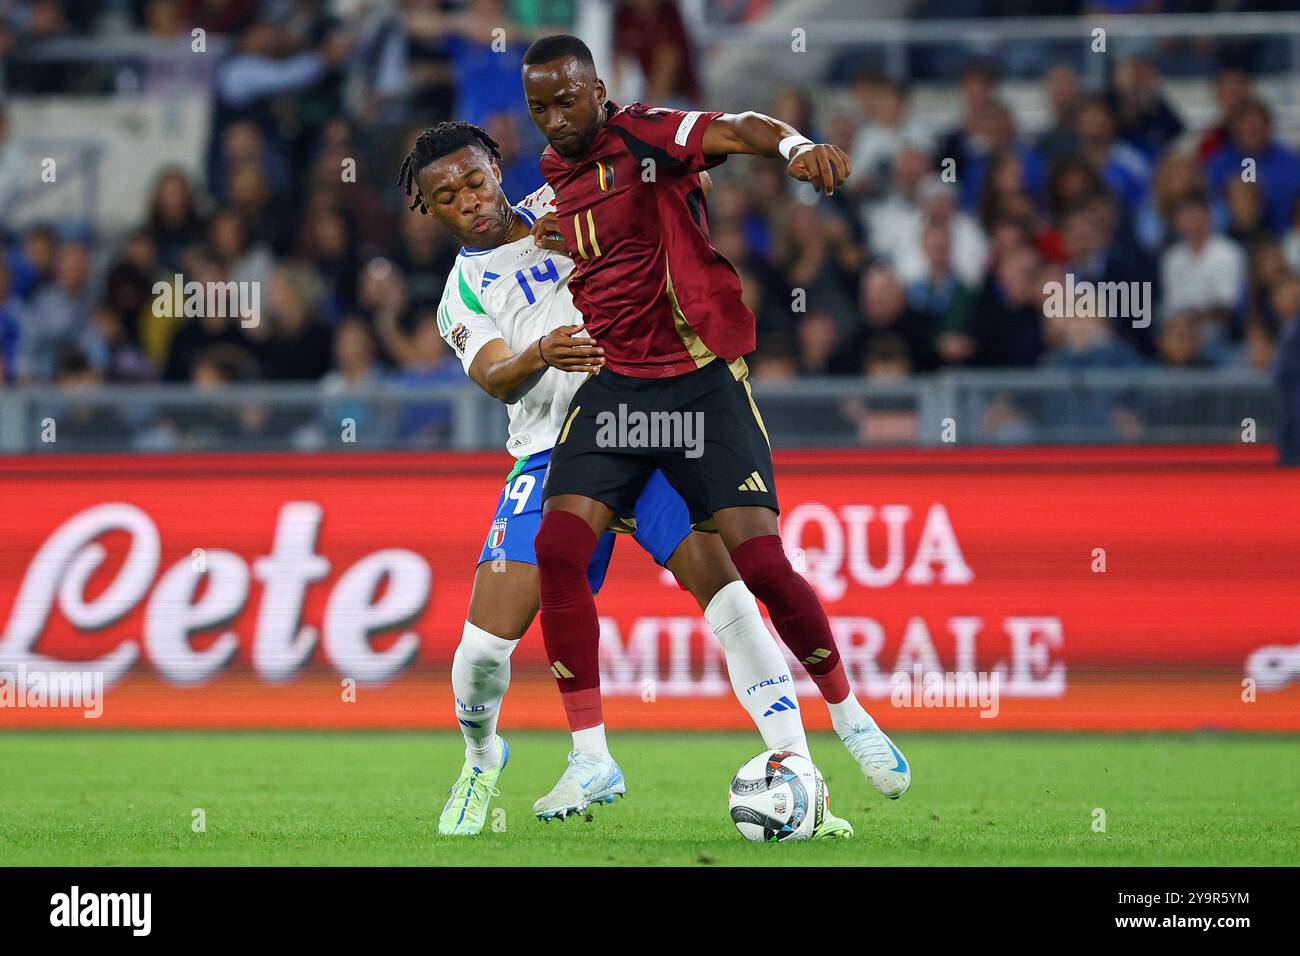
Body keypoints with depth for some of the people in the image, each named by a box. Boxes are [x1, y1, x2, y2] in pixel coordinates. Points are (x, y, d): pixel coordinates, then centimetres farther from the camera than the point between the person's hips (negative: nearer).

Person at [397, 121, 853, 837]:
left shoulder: (564, 202, 13)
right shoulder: (462, 300, 9)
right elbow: (497, 379, -10)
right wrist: (540, 355, -33)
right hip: (555, 451, 0)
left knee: (722, 582, -22)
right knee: (485, 643, -8)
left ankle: (794, 767, -26)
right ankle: (481, 757, 24)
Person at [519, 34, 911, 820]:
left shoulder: (645, 135, -8)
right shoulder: (554, 174, 13)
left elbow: (734, 131, -30)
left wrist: (795, 146, -49)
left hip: (702, 379, -5)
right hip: (614, 383, 5)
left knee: (761, 560, -12)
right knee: (559, 547, -14)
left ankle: (851, 718, 12)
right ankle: (591, 760, -5)